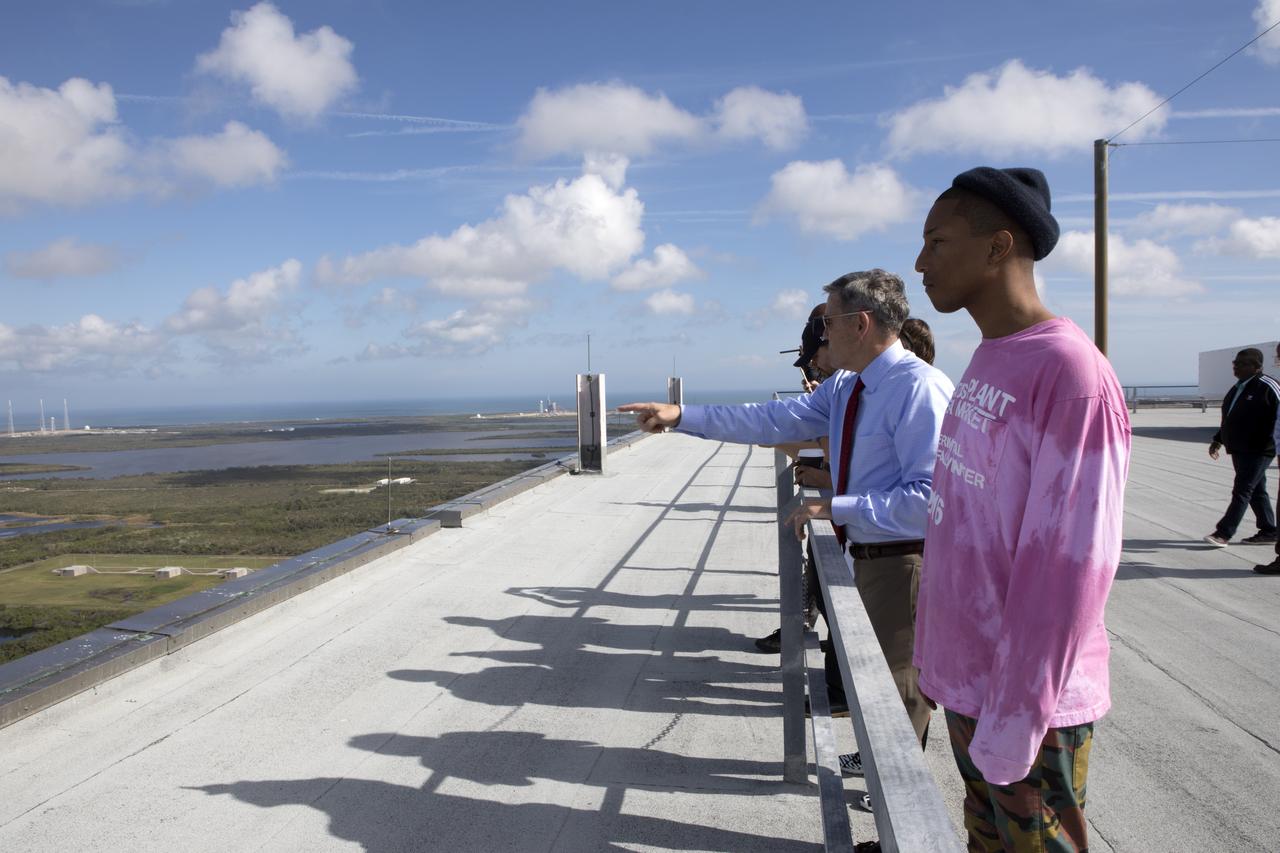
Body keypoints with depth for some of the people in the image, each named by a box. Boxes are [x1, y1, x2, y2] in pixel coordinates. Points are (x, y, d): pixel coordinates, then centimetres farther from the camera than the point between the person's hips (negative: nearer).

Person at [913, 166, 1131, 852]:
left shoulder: (1071, 375, -21)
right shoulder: (986, 362, 7)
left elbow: (1068, 570, -23)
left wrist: (1011, 724, -20)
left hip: (1025, 702, -8)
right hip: (963, 679, 8)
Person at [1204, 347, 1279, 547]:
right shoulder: (1238, 387, 15)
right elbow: (1229, 418, 23)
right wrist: (1218, 439, 22)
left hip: (1258, 451, -9)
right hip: (1239, 449, 9)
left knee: (1242, 491, -8)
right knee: (1256, 491, 14)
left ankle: (1223, 533, -9)